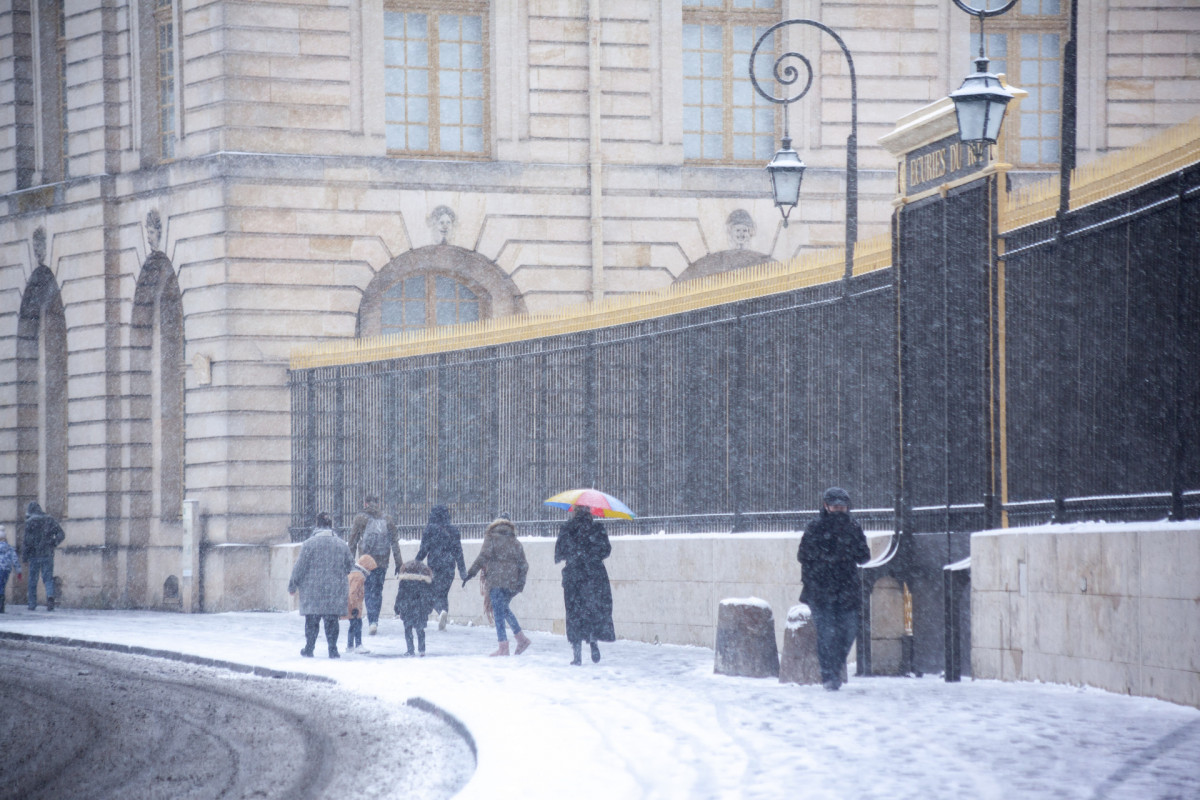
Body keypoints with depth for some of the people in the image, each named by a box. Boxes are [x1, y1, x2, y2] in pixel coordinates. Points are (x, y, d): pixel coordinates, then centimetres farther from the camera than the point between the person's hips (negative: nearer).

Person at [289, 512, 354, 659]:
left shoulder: (309, 543, -6)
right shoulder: (342, 545, 4)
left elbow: (300, 567, -5)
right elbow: (350, 567, 11)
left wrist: (292, 586, 6)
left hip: (313, 591, -2)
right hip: (335, 590, 2)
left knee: (312, 621, 8)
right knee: (332, 621, 7)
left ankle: (309, 648, 12)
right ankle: (333, 649, 3)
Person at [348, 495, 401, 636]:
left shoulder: (360, 518, 1)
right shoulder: (386, 519, 9)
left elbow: (353, 541, 1)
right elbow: (394, 542, 7)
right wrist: (398, 562, 9)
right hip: (382, 561, 3)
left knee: (368, 591, -2)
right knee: (378, 591, 13)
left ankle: (372, 621, -18)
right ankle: (374, 621, 14)